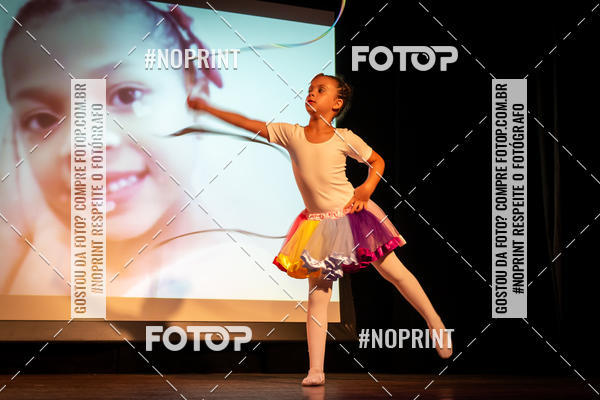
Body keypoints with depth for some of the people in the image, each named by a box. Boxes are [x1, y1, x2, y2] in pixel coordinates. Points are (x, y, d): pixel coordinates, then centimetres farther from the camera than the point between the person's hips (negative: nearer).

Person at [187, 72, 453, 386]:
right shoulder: (291, 134, -5)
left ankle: (435, 323, 28)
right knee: (317, 294, -2)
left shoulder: (344, 138, -9)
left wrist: (367, 188, -11)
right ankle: (316, 370, -1)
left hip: (353, 215, -2)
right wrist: (206, 107, -10)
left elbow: (377, 161, 6)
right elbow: (247, 123, -7)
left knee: (393, 271, 6)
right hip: (318, 226, 2)